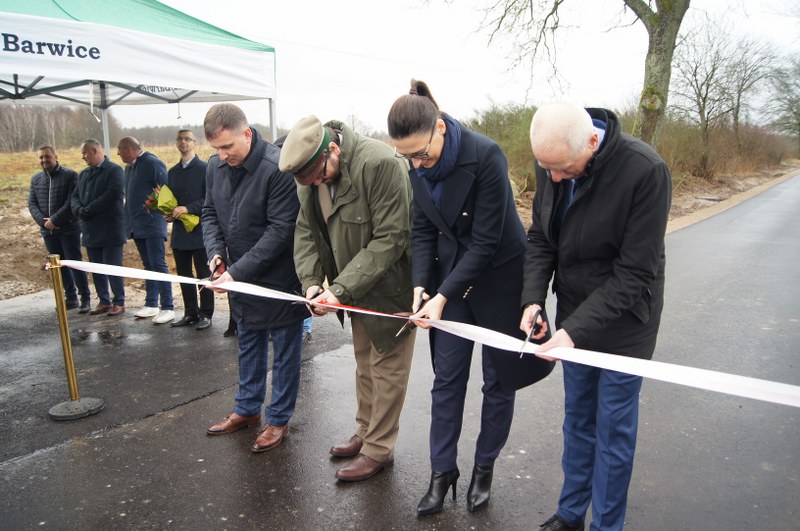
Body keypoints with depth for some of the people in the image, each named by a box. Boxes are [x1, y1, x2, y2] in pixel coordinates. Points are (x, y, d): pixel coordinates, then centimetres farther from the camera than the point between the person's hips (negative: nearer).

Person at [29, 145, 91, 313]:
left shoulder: (70, 175, -5)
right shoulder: (35, 179, 12)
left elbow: (72, 201, -13)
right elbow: (32, 204, 9)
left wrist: (54, 220, -16)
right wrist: (43, 221, -8)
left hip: (68, 228, -5)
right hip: (48, 230, 6)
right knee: (60, 266, 9)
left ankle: (85, 299, 1)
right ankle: (71, 298, 18)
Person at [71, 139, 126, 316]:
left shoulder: (114, 170, -5)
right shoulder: (83, 174, 18)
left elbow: (113, 195, -18)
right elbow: (75, 196, 14)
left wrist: (88, 210, -15)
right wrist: (79, 209, -9)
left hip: (110, 229, -7)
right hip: (90, 230, 7)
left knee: (113, 267, -3)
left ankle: (119, 303, 6)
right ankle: (104, 301, 19)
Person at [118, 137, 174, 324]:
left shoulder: (152, 163, -10)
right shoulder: (129, 168, 16)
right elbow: (129, 196, 20)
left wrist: (154, 209, -14)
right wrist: (129, 221, 13)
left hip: (153, 223, -8)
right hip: (137, 226, 9)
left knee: (158, 265, -8)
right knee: (148, 265, 13)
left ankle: (168, 308, -5)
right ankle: (151, 305, 21)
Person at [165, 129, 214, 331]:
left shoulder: (204, 169, -4)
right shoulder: (172, 172, 15)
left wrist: (188, 208, -19)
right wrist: (168, 213, 1)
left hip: (199, 231, -6)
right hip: (179, 231, 6)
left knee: (203, 275, 1)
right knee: (184, 275, 11)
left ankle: (206, 314, 10)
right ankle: (190, 313, 22)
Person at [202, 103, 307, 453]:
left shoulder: (278, 168, -24)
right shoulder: (215, 167, -2)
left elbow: (280, 230, -25)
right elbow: (210, 213, 10)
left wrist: (237, 271, -25)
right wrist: (215, 251, -8)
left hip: (279, 278, -7)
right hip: (239, 276, 7)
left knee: (284, 352, 9)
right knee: (248, 346, 22)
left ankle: (279, 420, 25)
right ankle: (247, 409, 39)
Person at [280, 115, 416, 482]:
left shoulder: (379, 163, -28)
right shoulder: (309, 176, -6)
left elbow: (390, 239, -27)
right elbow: (306, 230, 3)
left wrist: (342, 288, -27)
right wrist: (311, 281, -13)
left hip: (389, 284, -7)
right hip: (355, 290, 7)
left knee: (387, 369, 7)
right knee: (364, 364, 21)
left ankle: (378, 449, 24)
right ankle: (365, 433, 40)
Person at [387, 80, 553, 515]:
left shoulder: (485, 156, -26)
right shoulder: (418, 166, -8)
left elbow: (485, 241, -24)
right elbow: (423, 230, 0)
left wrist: (443, 296, -25)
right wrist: (420, 284, -13)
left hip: (500, 277, -4)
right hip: (451, 275, 5)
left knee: (499, 380, 9)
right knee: (447, 378, 8)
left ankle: (484, 467, 29)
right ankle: (442, 471, 23)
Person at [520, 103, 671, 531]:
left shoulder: (645, 171, -26)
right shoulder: (550, 162, -8)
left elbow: (634, 273, -23)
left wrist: (576, 329, -26)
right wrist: (533, 298, -13)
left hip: (623, 320, -5)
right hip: (574, 317, 5)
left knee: (614, 429, 8)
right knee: (577, 418, 18)